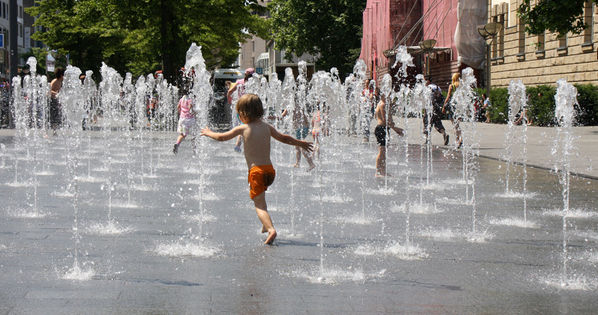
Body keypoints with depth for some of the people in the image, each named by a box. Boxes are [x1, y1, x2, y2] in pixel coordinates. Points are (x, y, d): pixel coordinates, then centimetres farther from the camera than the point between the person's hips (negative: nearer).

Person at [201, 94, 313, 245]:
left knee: (259, 204, -6)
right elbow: (283, 138, 19)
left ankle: (271, 229, -27)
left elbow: (222, 137, 6)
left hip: (256, 171, -6)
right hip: (269, 169, 6)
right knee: (260, 198, 31)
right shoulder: (267, 126, 8)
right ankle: (266, 225, 32)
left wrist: (208, 133, 26)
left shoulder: (243, 128, -4)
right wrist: (300, 143, 36)